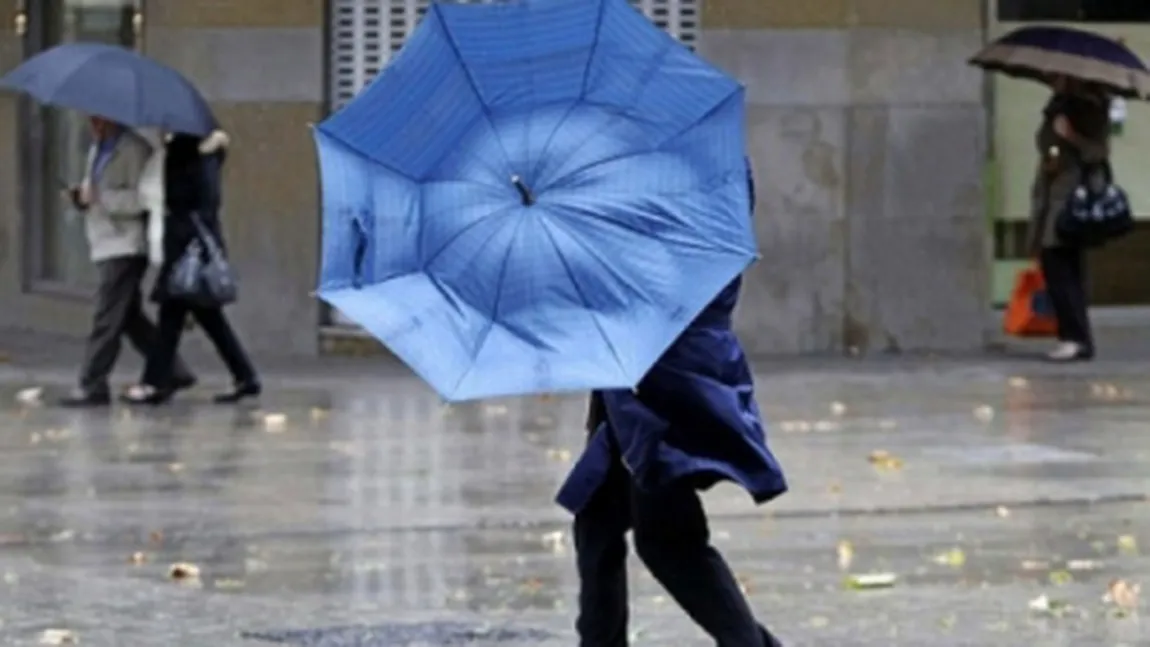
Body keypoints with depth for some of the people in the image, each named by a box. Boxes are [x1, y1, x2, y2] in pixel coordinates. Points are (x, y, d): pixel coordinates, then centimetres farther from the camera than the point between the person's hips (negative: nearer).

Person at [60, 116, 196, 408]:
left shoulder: (135, 150, -11)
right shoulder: (97, 150, 18)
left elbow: (141, 198, -18)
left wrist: (100, 197, -20)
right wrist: (82, 196, 3)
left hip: (125, 245, -10)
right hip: (106, 245, 10)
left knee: (107, 320, -11)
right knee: (131, 318, 13)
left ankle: (92, 386, -10)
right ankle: (173, 371, 21)